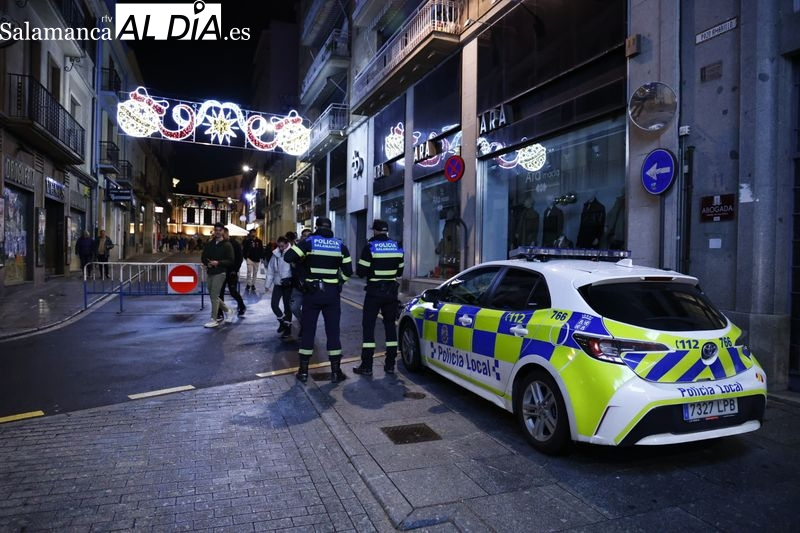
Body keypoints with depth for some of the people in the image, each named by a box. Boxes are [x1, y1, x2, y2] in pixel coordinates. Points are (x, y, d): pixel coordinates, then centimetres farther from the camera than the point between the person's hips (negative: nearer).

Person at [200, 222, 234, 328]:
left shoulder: (227, 245, -6)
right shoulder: (209, 244, 10)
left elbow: (230, 261, -11)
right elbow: (203, 258, 12)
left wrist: (218, 263, -23)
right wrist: (208, 263, -9)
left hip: (220, 273, -6)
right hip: (209, 272, 6)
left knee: (214, 295, -8)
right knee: (212, 295, 13)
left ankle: (214, 320, -2)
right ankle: (226, 310, 34)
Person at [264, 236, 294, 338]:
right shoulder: (276, 254, 3)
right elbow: (270, 270, 8)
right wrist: (267, 284, 7)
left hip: (288, 284, -4)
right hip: (277, 284, 4)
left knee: (287, 306, 5)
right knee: (274, 305, 0)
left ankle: (287, 329, 16)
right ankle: (282, 321, 27)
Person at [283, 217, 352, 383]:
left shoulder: (309, 242, -5)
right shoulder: (340, 245, 3)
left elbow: (288, 257, -13)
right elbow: (348, 271, 2)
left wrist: (301, 259, 6)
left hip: (312, 293, -1)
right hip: (332, 293, 1)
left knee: (308, 331, 7)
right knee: (333, 331, 6)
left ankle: (303, 371, 12)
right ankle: (336, 371, 9)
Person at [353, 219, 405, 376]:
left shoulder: (370, 247, -10)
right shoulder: (397, 247, 5)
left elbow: (360, 272, -9)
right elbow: (399, 271, 12)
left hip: (374, 291, -4)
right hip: (391, 291, 5)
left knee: (368, 326, 1)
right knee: (390, 325, 12)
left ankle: (366, 366, 0)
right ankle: (390, 364, 14)